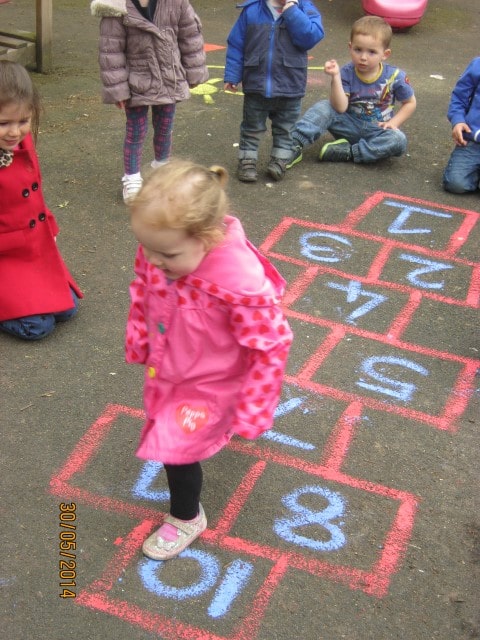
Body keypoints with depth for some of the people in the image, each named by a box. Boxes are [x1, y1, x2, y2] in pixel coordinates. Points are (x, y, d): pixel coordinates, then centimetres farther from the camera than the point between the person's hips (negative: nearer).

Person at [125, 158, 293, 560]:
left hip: (210, 383, -6)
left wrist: (253, 411, -21)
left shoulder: (240, 283, -42)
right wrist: (138, 342, 9)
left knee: (176, 445, 1)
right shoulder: (159, 252, -24)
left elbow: (271, 347, -29)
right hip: (168, 369, 7)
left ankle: (186, 519, 33)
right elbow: (142, 293, -1)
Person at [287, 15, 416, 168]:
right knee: (323, 107, -23)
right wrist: (335, 77, -31)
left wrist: (394, 122, -10)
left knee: (399, 141, -33)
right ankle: (294, 145, -36)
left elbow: (410, 103, 4)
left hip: (377, 131, 0)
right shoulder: (347, 73, -10)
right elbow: (340, 108, -23)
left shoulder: (394, 76, -11)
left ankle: (347, 151, -29)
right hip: (350, 126, 0)